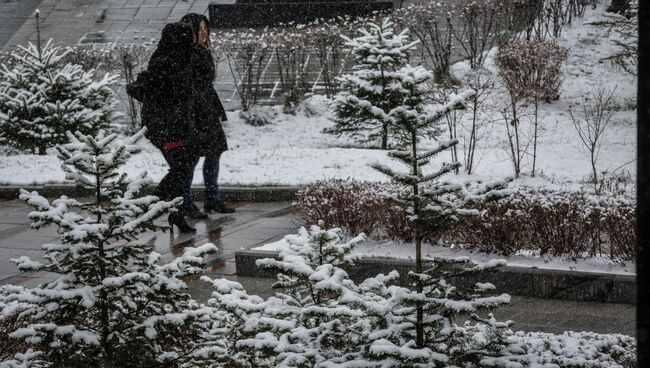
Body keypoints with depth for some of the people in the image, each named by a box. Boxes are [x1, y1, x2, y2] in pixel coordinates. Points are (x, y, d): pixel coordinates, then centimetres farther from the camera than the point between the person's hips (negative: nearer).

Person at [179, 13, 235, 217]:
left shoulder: (203, 53, 13)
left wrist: (218, 111, 21)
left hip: (207, 110, 10)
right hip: (192, 111, -10)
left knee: (214, 152, 12)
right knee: (192, 157, -5)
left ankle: (212, 199, 21)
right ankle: (185, 204, 4)